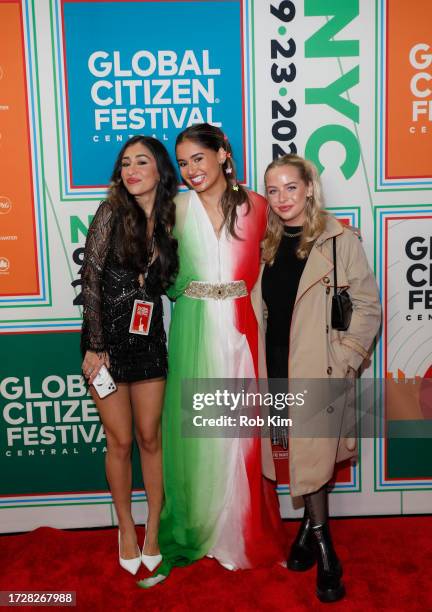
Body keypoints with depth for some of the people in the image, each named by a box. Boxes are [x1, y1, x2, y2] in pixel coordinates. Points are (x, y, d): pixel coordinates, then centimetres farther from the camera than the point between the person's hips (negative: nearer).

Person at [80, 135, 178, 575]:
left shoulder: (169, 219, 4)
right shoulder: (111, 213, -7)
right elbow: (90, 279, -9)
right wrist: (95, 346, -12)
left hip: (149, 338, 3)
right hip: (108, 338, -3)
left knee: (150, 438, 9)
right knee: (120, 441, 6)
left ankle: (153, 530, 25)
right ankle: (126, 529, 26)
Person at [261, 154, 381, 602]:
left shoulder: (340, 240, -5)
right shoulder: (269, 245, 11)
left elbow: (368, 306, -4)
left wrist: (343, 362, -11)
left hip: (319, 371, -4)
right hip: (277, 368, 5)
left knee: (312, 457, 0)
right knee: (300, 458, 10)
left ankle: (311, 532, 23)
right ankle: (322, 548, 27)